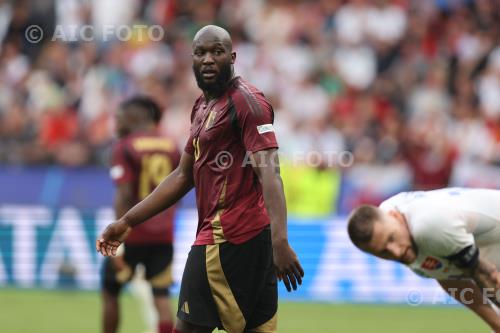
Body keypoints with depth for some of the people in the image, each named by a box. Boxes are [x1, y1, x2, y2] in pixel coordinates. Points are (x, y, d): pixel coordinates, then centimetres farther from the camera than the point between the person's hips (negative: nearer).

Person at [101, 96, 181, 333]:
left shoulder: (125, 148, -9)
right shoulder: (171, 147, 7)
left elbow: (124, 196, -17)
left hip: (133, 234, -4)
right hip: (163, 235, 4)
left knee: (110, 291, 14)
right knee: (161, 298, 1)